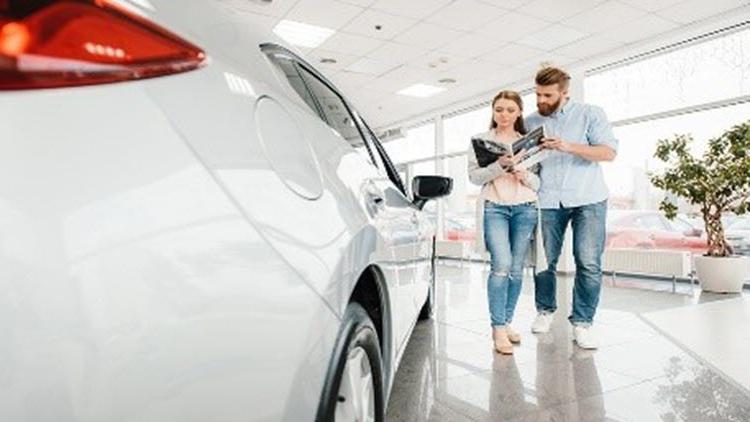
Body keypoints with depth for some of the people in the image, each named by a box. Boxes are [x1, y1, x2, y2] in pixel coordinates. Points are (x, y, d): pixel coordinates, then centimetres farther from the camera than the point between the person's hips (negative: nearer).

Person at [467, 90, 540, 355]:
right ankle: (498, 329, -10)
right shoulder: (481, 140, 11)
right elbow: (474, 176, 0)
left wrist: (525, 175, -9)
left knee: (516, 269, 1)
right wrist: (500, 165, -16)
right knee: (501, 265, -16)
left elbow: (539, 183, 12)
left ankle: (506, 323, 14)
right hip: (494, 207, -3)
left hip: (525, 209, 3)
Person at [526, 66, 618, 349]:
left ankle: (582, 323, 5)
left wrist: (569, 147, -18)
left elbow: (609, 152, -4)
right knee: (544, 260, 2)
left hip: (588, 199, -2)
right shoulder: (531, 122, 13)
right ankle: (545, 311, 24)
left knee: (589, 264, -6)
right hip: (547, 201, 2)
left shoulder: (590, 114, 5)